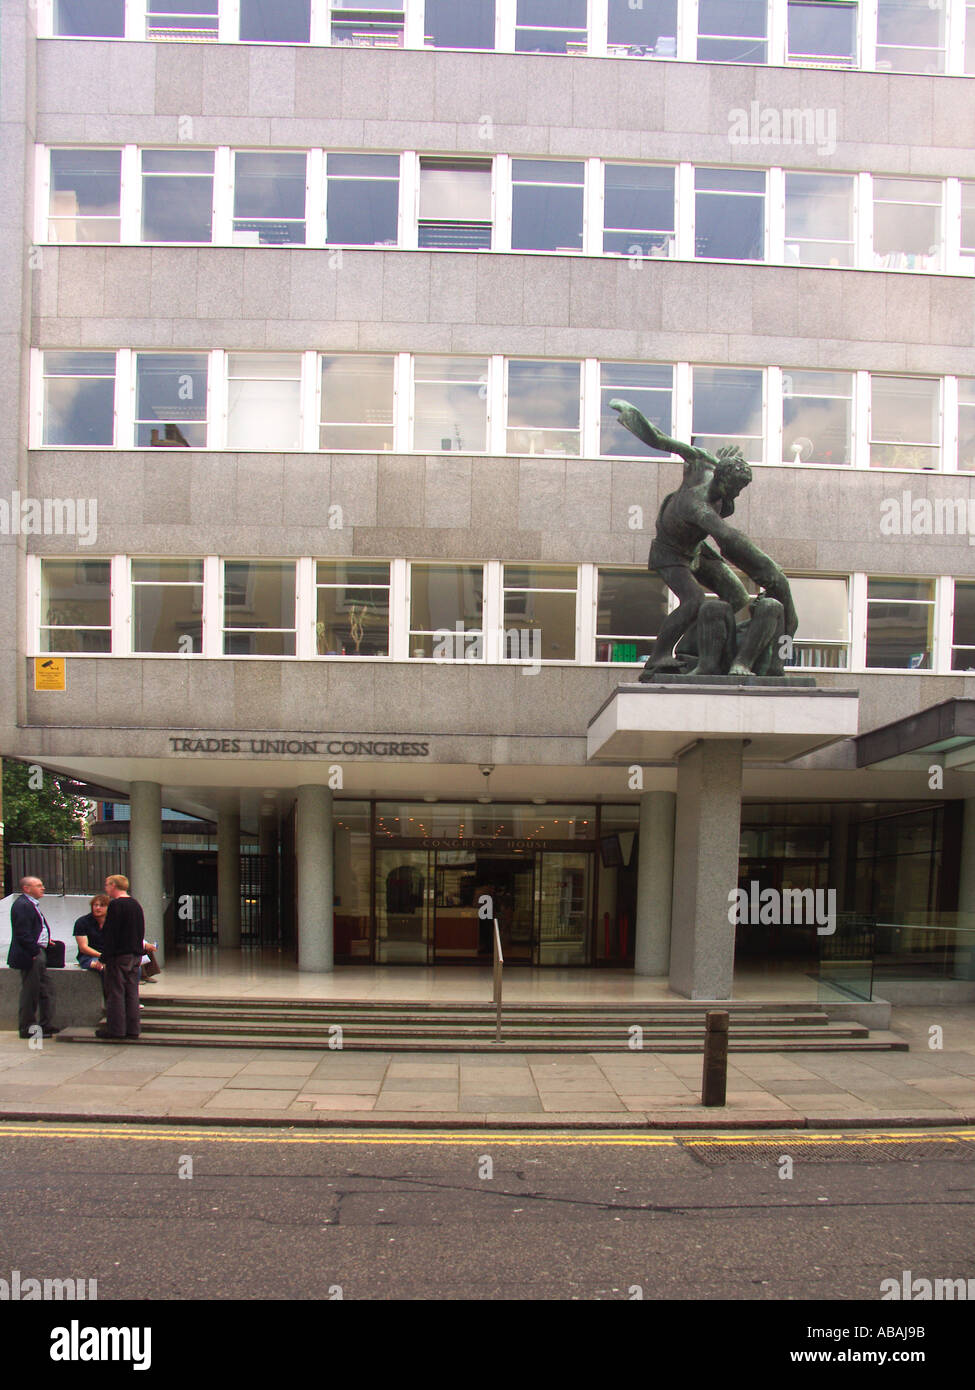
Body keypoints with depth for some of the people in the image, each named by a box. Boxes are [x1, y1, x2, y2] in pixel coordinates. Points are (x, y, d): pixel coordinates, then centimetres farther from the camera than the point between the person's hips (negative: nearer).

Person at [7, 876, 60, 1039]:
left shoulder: (31, 904, 17)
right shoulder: (22, 905, -16)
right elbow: (23, 934, -21)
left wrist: (45, 941, 14)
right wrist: (35, 952, -21)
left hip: (38, 953, 11)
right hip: (30, 957, -11)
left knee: (46, 990, 13)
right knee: (30, 992, -2)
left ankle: (46, 1025, 19)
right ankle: (27, 1028, 6)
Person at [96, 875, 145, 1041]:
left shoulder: (115, 905, -12)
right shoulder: (136, 905, 13)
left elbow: (109, 933, -16)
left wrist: (105, 955, -13)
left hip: (118, 955, -8)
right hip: (135, 955, 8)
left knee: (115, 992, -2)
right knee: (132, 992, 9)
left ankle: (116, 1029, -1)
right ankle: (132, 1029, 11)